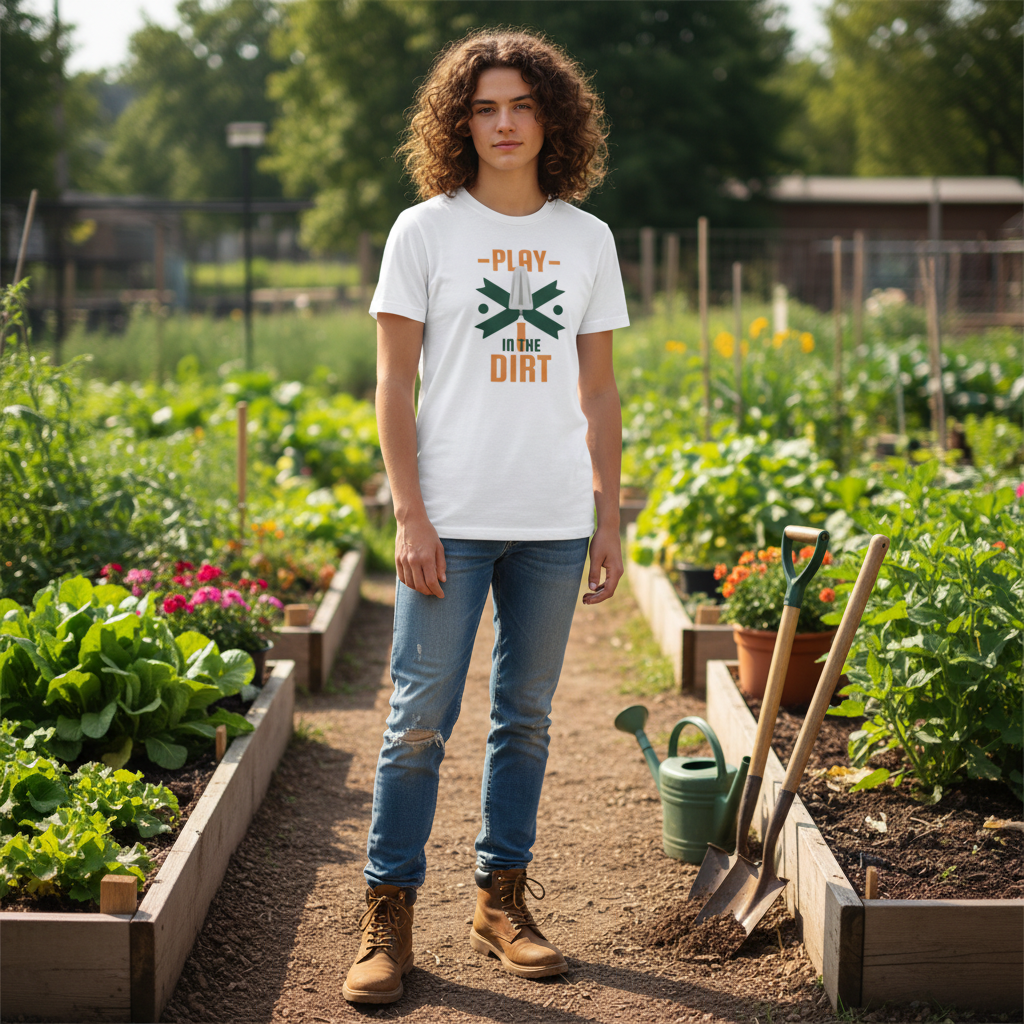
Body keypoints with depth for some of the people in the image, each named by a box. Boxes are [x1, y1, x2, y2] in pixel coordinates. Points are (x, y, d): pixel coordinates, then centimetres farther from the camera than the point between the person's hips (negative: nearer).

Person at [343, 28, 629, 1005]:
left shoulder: (586, 239, 10)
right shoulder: (425, 230, 2)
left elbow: (598, 394, 12)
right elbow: (393, 385, -1)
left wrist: (609, 520, 7)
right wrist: (409, 515, -8)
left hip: (553, 524, 3)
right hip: (452, 520, -3)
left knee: (525, 715, 10)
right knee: (420, 716, -2)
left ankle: (501, 900, 22)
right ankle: (387, 914, 8)